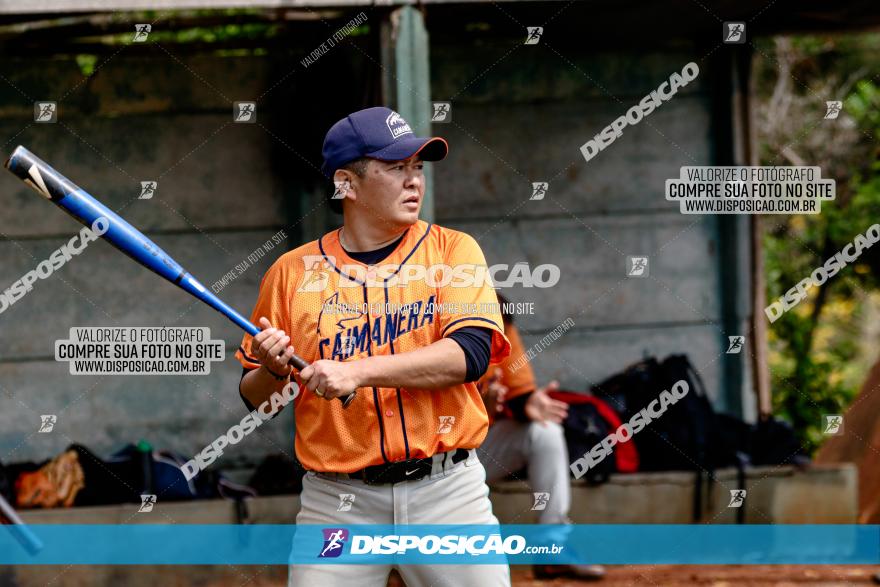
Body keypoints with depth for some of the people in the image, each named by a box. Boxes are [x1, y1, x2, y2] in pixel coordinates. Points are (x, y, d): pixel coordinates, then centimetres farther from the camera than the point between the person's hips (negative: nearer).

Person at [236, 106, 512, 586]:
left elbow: (470, 353, -13)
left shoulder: (453, 250, 4)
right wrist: (274, 370, -12)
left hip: (446, 491, 0)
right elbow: (255, 398, 11)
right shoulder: (292, 272, 5)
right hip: (337, 503, 0)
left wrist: (359, 371, -22)